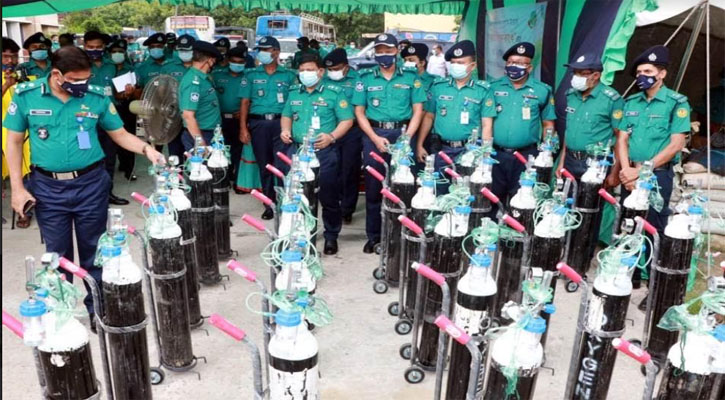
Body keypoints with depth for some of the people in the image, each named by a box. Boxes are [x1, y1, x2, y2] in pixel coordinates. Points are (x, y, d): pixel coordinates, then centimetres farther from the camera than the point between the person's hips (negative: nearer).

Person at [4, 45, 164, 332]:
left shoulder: (97, 96, -4)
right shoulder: (25, 95, -5)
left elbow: (120, 134, 4)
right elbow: (14, 142, 2)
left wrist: (146, 149, -15)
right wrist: (17, 187, -2)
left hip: (90, 183, 0)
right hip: (47, 187, 0)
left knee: (93, 251, 10)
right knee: (57, 254, 13)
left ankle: (98, 309, 26)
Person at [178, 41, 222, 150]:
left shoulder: (203, 78, 9)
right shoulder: (194, 82, -19)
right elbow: (188, 115, -24)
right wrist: (201, 143, -25)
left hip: (209, 134, 9)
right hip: (200, 136, -9)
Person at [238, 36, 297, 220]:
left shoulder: (288, 75, 6)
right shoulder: (251, 75, 9)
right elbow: (245, 102, 6)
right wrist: (243, 128, -1)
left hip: (280, 123, -1)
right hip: (258, 123, 2)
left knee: (282, 163, -8)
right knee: (264, 165, 7)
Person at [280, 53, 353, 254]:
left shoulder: (334, 92, -2)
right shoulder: (294, 92, 14)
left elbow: (347, 120, -5)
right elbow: (286, 115, 24)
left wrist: (332, 136, -20)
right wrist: (285, 130, 4)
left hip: (323, 152, -4)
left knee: (328, 196, 3)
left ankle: (331, 236, 17)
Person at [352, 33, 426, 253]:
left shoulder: (410, 77, 6)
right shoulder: (365, 78, 6)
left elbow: (417, 110, 4)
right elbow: (359, 112, 4)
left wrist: (407, 137, -9)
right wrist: (375, 138, -8)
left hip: (402, 133, 0)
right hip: (374, 135, 1)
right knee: (373, 187, 4)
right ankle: (373, 236, 15)